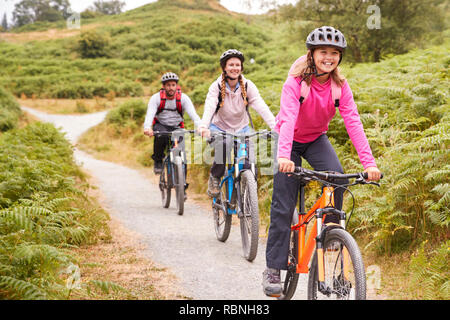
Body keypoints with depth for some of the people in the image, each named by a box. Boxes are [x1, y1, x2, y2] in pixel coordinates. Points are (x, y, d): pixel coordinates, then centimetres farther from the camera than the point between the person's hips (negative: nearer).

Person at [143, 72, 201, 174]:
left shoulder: (183, 98, -12)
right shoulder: (156, 98, -13)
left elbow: (193, 114, -25)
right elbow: (150, 114, -28)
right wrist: (147, 127, -50)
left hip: (176, 127, 1)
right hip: (160, 125, -1)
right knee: (162, 136, -36)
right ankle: (158, 161, -9)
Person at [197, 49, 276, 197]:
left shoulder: (247, 85, -12)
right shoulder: (216, 86, -15)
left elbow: (261, 107, -24)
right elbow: (209, 107, -31)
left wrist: (275, 126, -40)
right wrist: (203, 127, -51)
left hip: (241, 128, 2)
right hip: (219, 128, -2)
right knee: (223, 147, -33)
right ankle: (214, 178, -7)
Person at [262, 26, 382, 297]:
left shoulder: (340, 86, -15)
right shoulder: (296, 82, -25)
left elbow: (353, 122, -23)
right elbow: (288, 119, -38)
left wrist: (369, 163, -34)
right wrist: (284, 156, -55)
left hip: (317, 139, 3)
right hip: (291, 140, -3)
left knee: (336, 175, -28)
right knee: (283, 206, -8)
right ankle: (273, 269, 0)